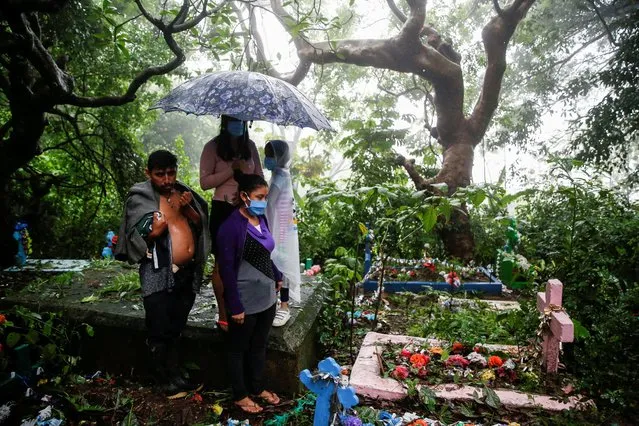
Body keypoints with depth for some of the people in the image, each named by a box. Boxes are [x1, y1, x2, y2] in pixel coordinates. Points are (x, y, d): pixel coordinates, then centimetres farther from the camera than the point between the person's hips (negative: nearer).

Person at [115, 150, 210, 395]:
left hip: (188, 271, 5)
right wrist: (153, 233, -26)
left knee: (177, 327, 19)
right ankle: (163, 378, 26)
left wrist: (189, 209, -11)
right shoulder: (140, 199, -9)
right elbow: (133, 239, -8)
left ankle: (175, 373, 36)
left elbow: (200, 226, 7)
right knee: (160, 329, 5)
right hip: (158, 274, -5)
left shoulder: (183, 192, 6)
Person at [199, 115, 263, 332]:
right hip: (223, 209, -4)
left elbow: (259, 176, 10)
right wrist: (233, 169, -18)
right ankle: (223, 315, 17)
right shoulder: (213, 147, -5)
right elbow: (204, 182, -11)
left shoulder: (249, 145, 8)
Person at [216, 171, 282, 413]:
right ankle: (240, 395, 33)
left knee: (259, 346, 22)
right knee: (239, 348, 15)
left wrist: (277, 276, 16)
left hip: (267, 297, 7)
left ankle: (257, 388, 41)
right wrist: (234, 306, -17)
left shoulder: (261, 219, 2)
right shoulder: (231, 227, -20)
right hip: (245, 302, -7)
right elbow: (227, 269, -19)